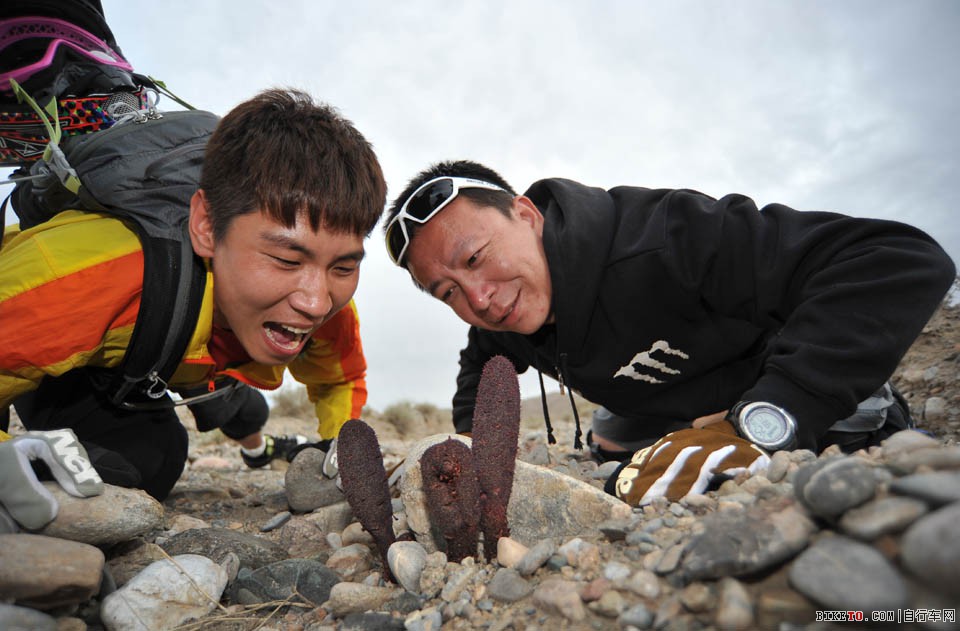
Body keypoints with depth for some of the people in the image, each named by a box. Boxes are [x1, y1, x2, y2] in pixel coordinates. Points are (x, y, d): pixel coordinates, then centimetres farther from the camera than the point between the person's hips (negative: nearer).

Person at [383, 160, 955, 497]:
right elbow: (482, 363, 13)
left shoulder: (664, 238, -37)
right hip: (654, 422, 5)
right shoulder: (498, 329, -13)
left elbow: (906, 260, -38)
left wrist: (758, 425, -46)